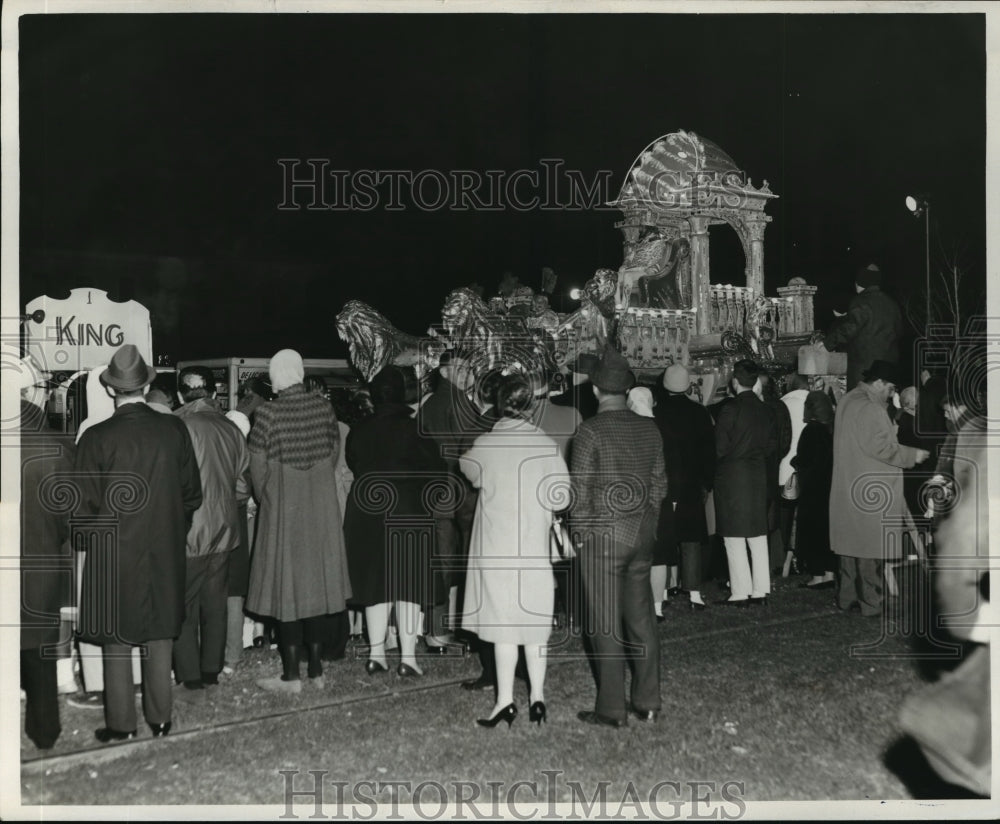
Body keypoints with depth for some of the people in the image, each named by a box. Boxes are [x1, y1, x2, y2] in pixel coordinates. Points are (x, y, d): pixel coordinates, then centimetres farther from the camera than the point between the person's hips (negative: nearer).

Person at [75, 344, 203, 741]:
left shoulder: (96, 438, -13)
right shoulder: (174, 429, -5)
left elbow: (85, 505, -8)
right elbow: (192, 494, 2)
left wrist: (93, 536, 11)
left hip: (113, 555, -3)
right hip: (165, 551, 3)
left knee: (117, 642, 9)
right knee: (160, 637, 13)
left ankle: (121, 724, 16)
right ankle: (160, 718, 21)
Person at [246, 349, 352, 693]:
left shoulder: (268, 414, -15)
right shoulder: (324, 409, -2)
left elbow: (258, 468, -8)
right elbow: (333, 456, 5)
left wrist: (266, 498, 10)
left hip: (282, 510, -4)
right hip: (322, 509, 4)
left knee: (287, 587, 3)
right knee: (316, 585, 13)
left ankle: (291, 675, 8)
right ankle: (316, 668, 20)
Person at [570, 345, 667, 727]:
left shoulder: (591, 430, -12)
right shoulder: (649, 429, 5)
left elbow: (580, 490, -11)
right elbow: (659, 482, 10)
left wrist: (580, 533, -1)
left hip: (601, 536, -6)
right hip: (642, 536, 6)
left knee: (605, 624, 1)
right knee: (642, 618, 13)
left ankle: (611, 709, 7)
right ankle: (648, 702, 20)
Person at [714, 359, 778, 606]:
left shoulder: (730, 409, -13)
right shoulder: (765, 410, 6)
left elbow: (720, 447, -12)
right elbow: (773, 445, 10)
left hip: (732, 476, -6)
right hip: (759, 476, 6)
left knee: (734, 537, -1)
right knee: (758, 535, 10)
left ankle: (740, 592, 0)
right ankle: (760, 590, 13)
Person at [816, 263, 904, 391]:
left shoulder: (860, 303, -10)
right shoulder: (892, 304, 12)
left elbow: (849, 329, -15)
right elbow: (899, 333, 16)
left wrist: (828, 343, -6)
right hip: (889, 361, 7)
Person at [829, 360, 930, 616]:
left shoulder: (847, 401, 14)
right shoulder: (870, 408, -17)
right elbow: (881, 447, -20)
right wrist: (913, 455, -9)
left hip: (847, 488, 10)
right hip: (869, 491, -10)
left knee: (852, 543, 15)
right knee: (870, 547, -2)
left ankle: (847, 597, 20)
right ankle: (872, 602, 3)